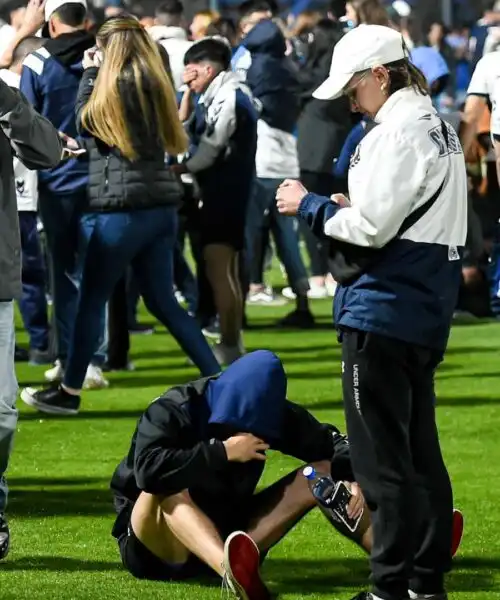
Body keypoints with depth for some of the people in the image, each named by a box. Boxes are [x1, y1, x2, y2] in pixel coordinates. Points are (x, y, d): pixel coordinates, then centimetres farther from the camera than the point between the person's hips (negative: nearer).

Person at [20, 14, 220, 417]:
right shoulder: (155, 82, 11)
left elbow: (86, 120, 2)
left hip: (123, 209, -7)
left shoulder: (117, 83, -11)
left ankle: (69, 393, 12)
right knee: (164, 303, 13)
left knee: (91, 301, 4)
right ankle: (219, 380, 9)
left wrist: (90, 73, 12)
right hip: (160, 207, 7)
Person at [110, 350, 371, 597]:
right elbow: (148, 470, -39)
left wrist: (352, 477, -19)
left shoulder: (271, 415, -5)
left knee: (322, 474, -8)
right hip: (157, 547, -5)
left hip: (226, 533, 5)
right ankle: (229, 569, -65)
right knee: (169, 486, -39)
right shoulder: (172, 412, -21)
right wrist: (223, 452, -35)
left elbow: (328, 442, 2)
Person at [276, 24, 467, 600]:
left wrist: (310, 206, -6)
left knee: (380, 456, -4)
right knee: (419, 451, 15)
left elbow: (370, 229, -19)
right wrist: (350, 207, 11)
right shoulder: (439, 129, 14)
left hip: (382, 314, -10)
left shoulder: (397, 134, -16)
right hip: (427, 312, 10)